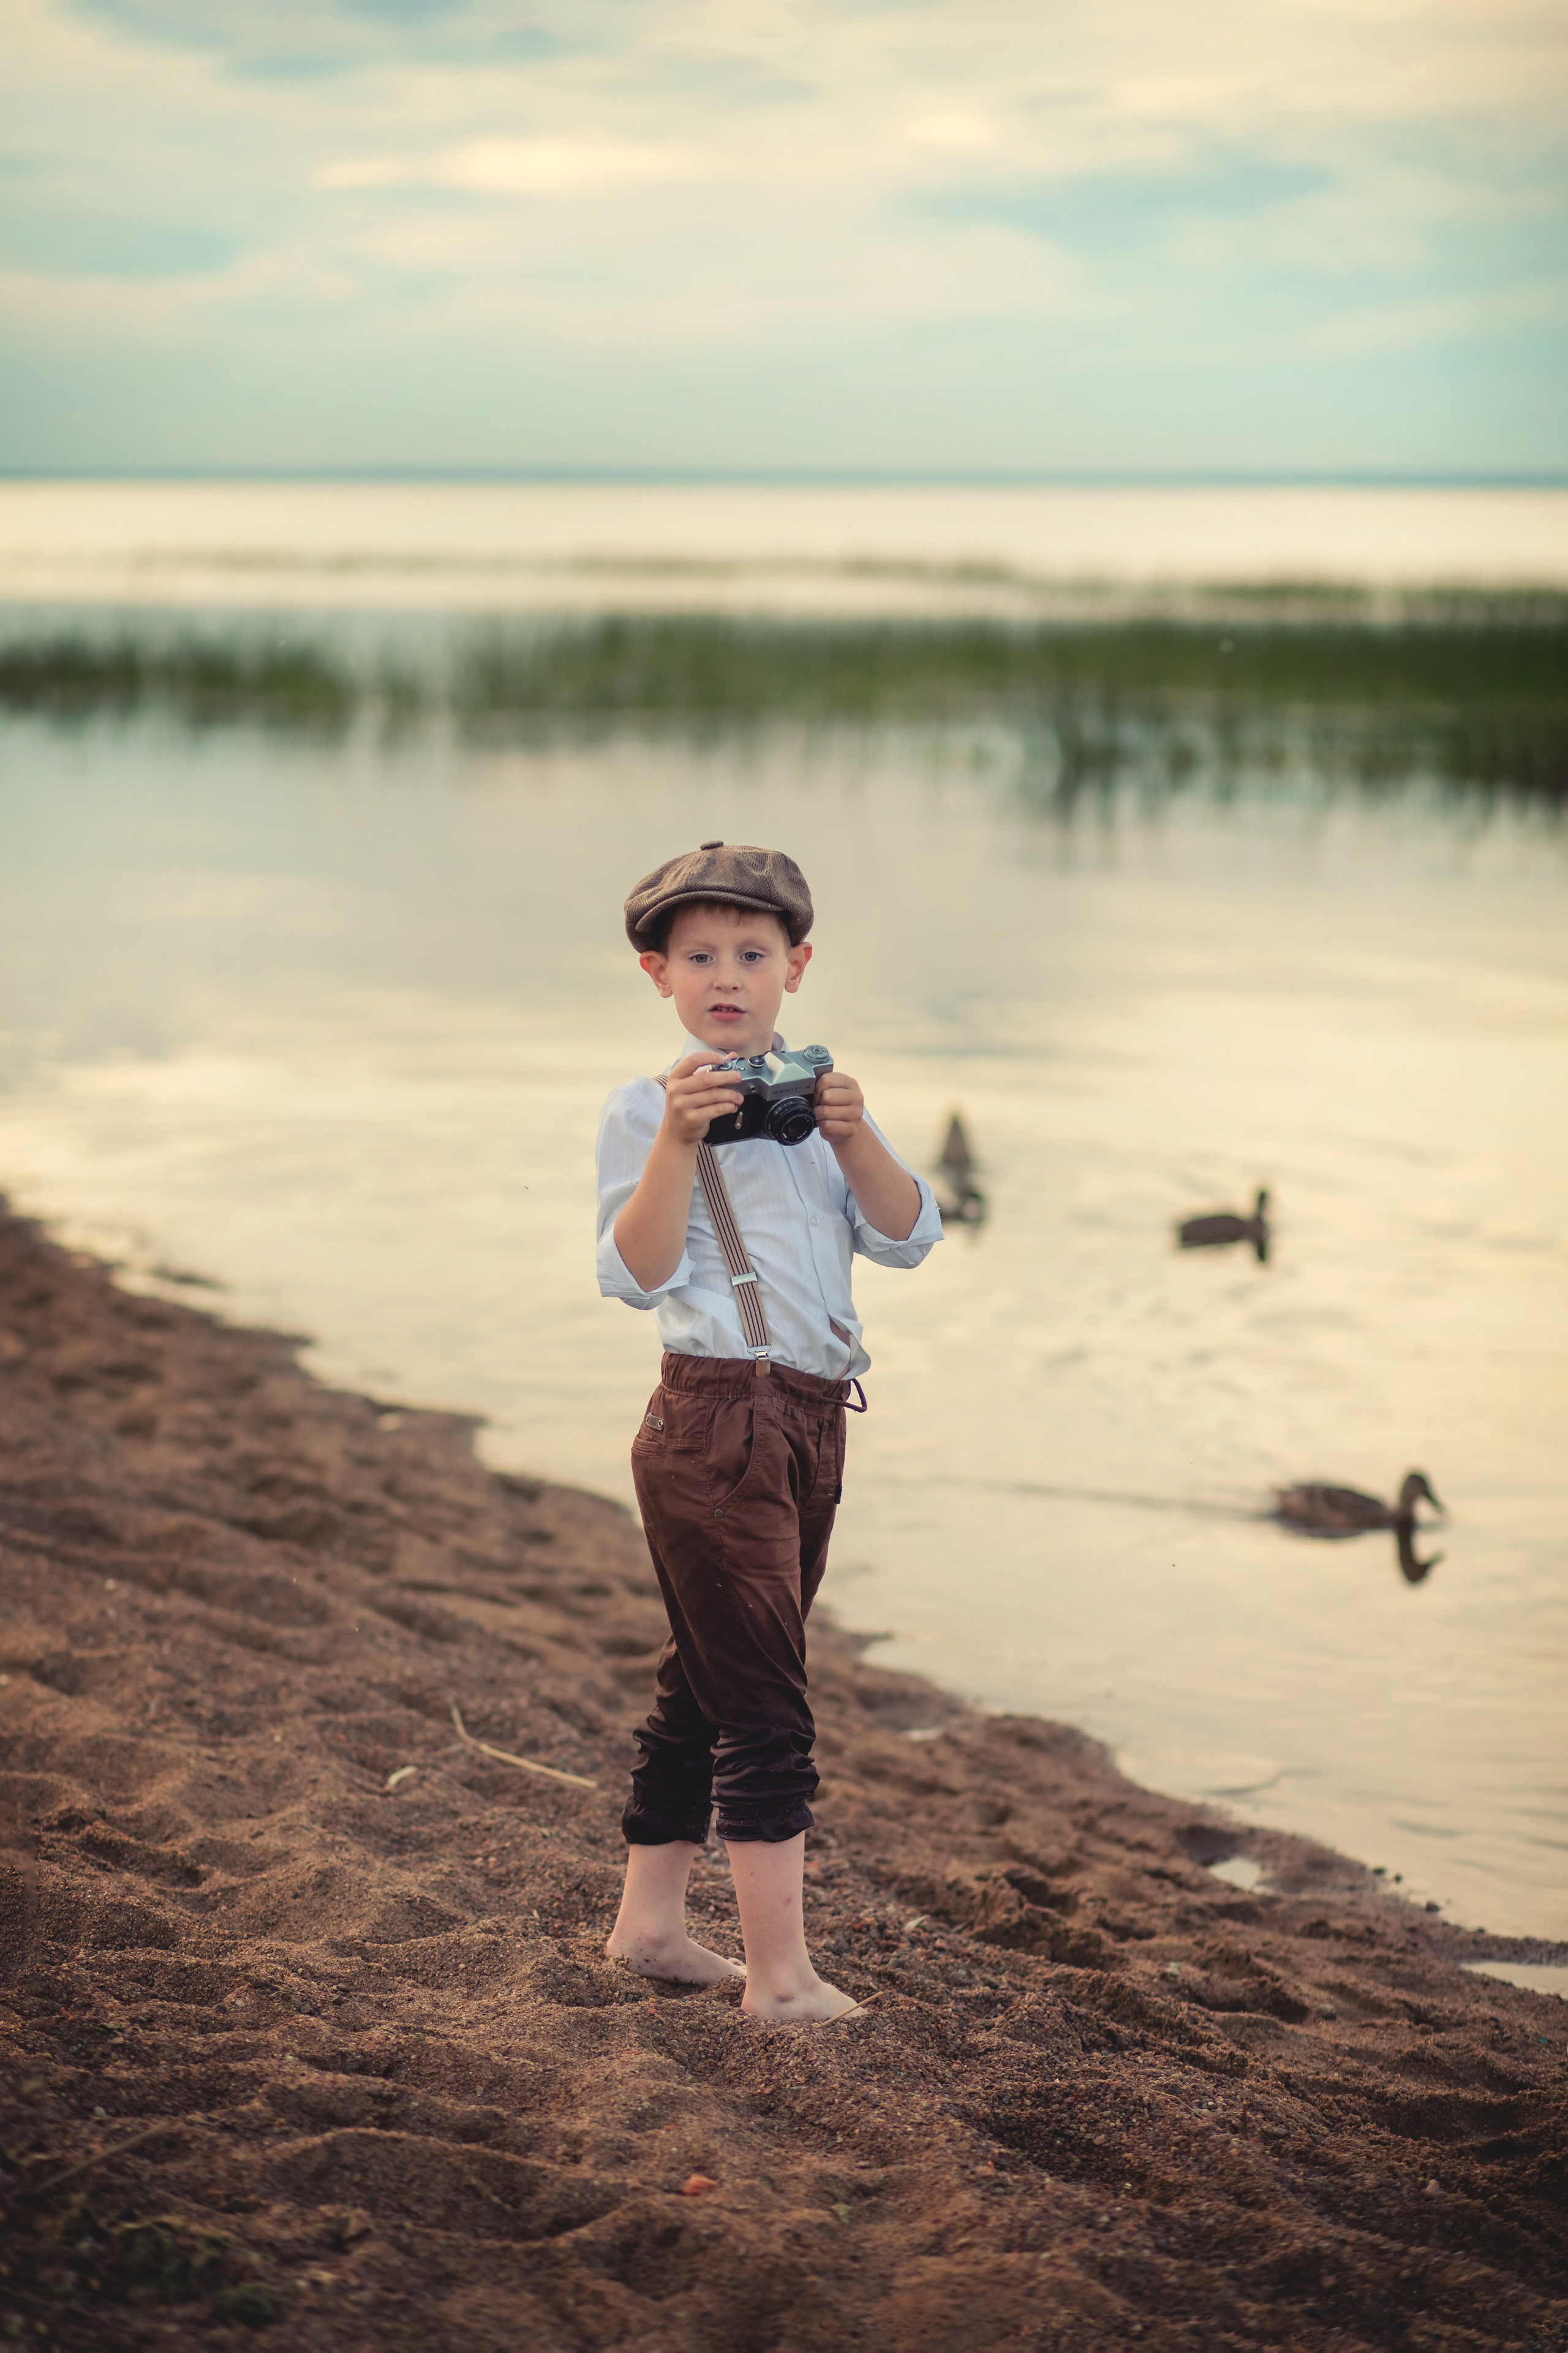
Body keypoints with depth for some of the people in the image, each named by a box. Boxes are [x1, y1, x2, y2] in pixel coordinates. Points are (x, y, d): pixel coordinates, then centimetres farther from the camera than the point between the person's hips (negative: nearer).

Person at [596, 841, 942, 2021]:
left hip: (812, 1416, 7)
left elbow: (909, 1237, 4)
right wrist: (676, 1140, -23)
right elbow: (637, 1273, -15)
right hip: (717, 1420, -7)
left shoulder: (819, 1094, 14)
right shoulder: (646, 1107, -4)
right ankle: (781, 1972, -4)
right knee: (765, 1708, -8)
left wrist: (853, 1136, -11)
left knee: (708, 1686, 16)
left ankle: (651, 1921, 28)